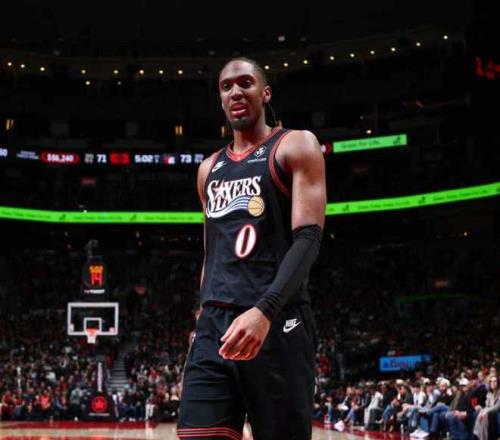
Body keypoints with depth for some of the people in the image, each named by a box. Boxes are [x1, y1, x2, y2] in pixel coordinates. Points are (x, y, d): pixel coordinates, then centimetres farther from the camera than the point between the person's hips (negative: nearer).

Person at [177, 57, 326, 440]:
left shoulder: (295, 146, 2)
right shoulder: (209, 169, 21)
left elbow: (308, 238, -10)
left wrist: (265, 311, -24)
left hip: (277, 324, -5)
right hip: (215, 327, 5)